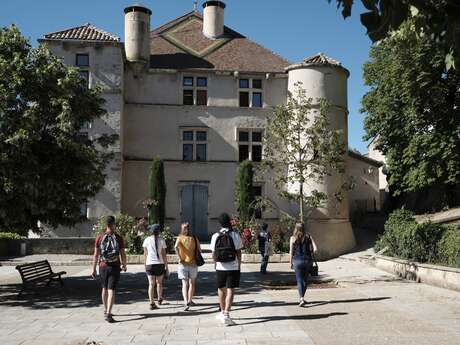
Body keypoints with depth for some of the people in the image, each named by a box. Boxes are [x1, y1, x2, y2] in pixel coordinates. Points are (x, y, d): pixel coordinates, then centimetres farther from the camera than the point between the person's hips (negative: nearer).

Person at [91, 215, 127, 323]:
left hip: (103, 267, 3)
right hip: (114, 267, -2)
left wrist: (94, 269, 6)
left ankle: (106, 311, 34)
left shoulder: (100, 238, -3)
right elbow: (123, 255, -4)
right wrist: (124, 265, 15)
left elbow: (96, 255, -2)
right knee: (111, 290, -4)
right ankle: (108, 314, -15)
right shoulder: (119, 238, -6)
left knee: (104, 288, 20)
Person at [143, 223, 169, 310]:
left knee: (151, 284, 2)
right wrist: (166, 267, 2)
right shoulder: (161, 240, -3)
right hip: (160, 264, 0)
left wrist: (145, 264, 12)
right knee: (159, 282, 18)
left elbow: (145, 254, 2)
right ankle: (159, 299, 35)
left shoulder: (147, 240, 0)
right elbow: (164, 255, -3)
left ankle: (152, 303, -4)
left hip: (149, 264, 0)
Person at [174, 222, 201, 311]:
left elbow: (176, 247, -21)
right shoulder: (194, 238, 0)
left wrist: (180, 258, -14)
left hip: (183, 263, -1)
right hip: (193, 263, 1)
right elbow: (199, 250, -4)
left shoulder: (180, 238, -3)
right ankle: (190, 301, 25)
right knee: (192, 283, 17)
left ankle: (186, 302, -16)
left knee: (185, 284, 0)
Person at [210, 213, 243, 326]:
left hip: (220, 267, 2)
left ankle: (222, 312, 31)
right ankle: (226, 315, -12)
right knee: (230, 290, -2)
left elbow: (214, 253, 3)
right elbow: (238, 252, -4)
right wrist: (239, 265, 9)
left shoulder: (215, 236, -2)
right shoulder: (235, 235, -7)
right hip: (233, 267, -2)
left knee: (221, 290, 17)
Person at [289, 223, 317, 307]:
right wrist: (310, 254, 11)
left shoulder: (293, 238, 0)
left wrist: (291, 262, 5)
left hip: (297, 260, -2)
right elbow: (315, 249, -6)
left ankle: (302, 299, -16)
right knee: (305, 280, 17)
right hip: (308, 260, 2)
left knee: (299, 281, -1)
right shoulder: (308, 237, 3)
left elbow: (291, 252, -2)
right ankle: (302, 298, 26)